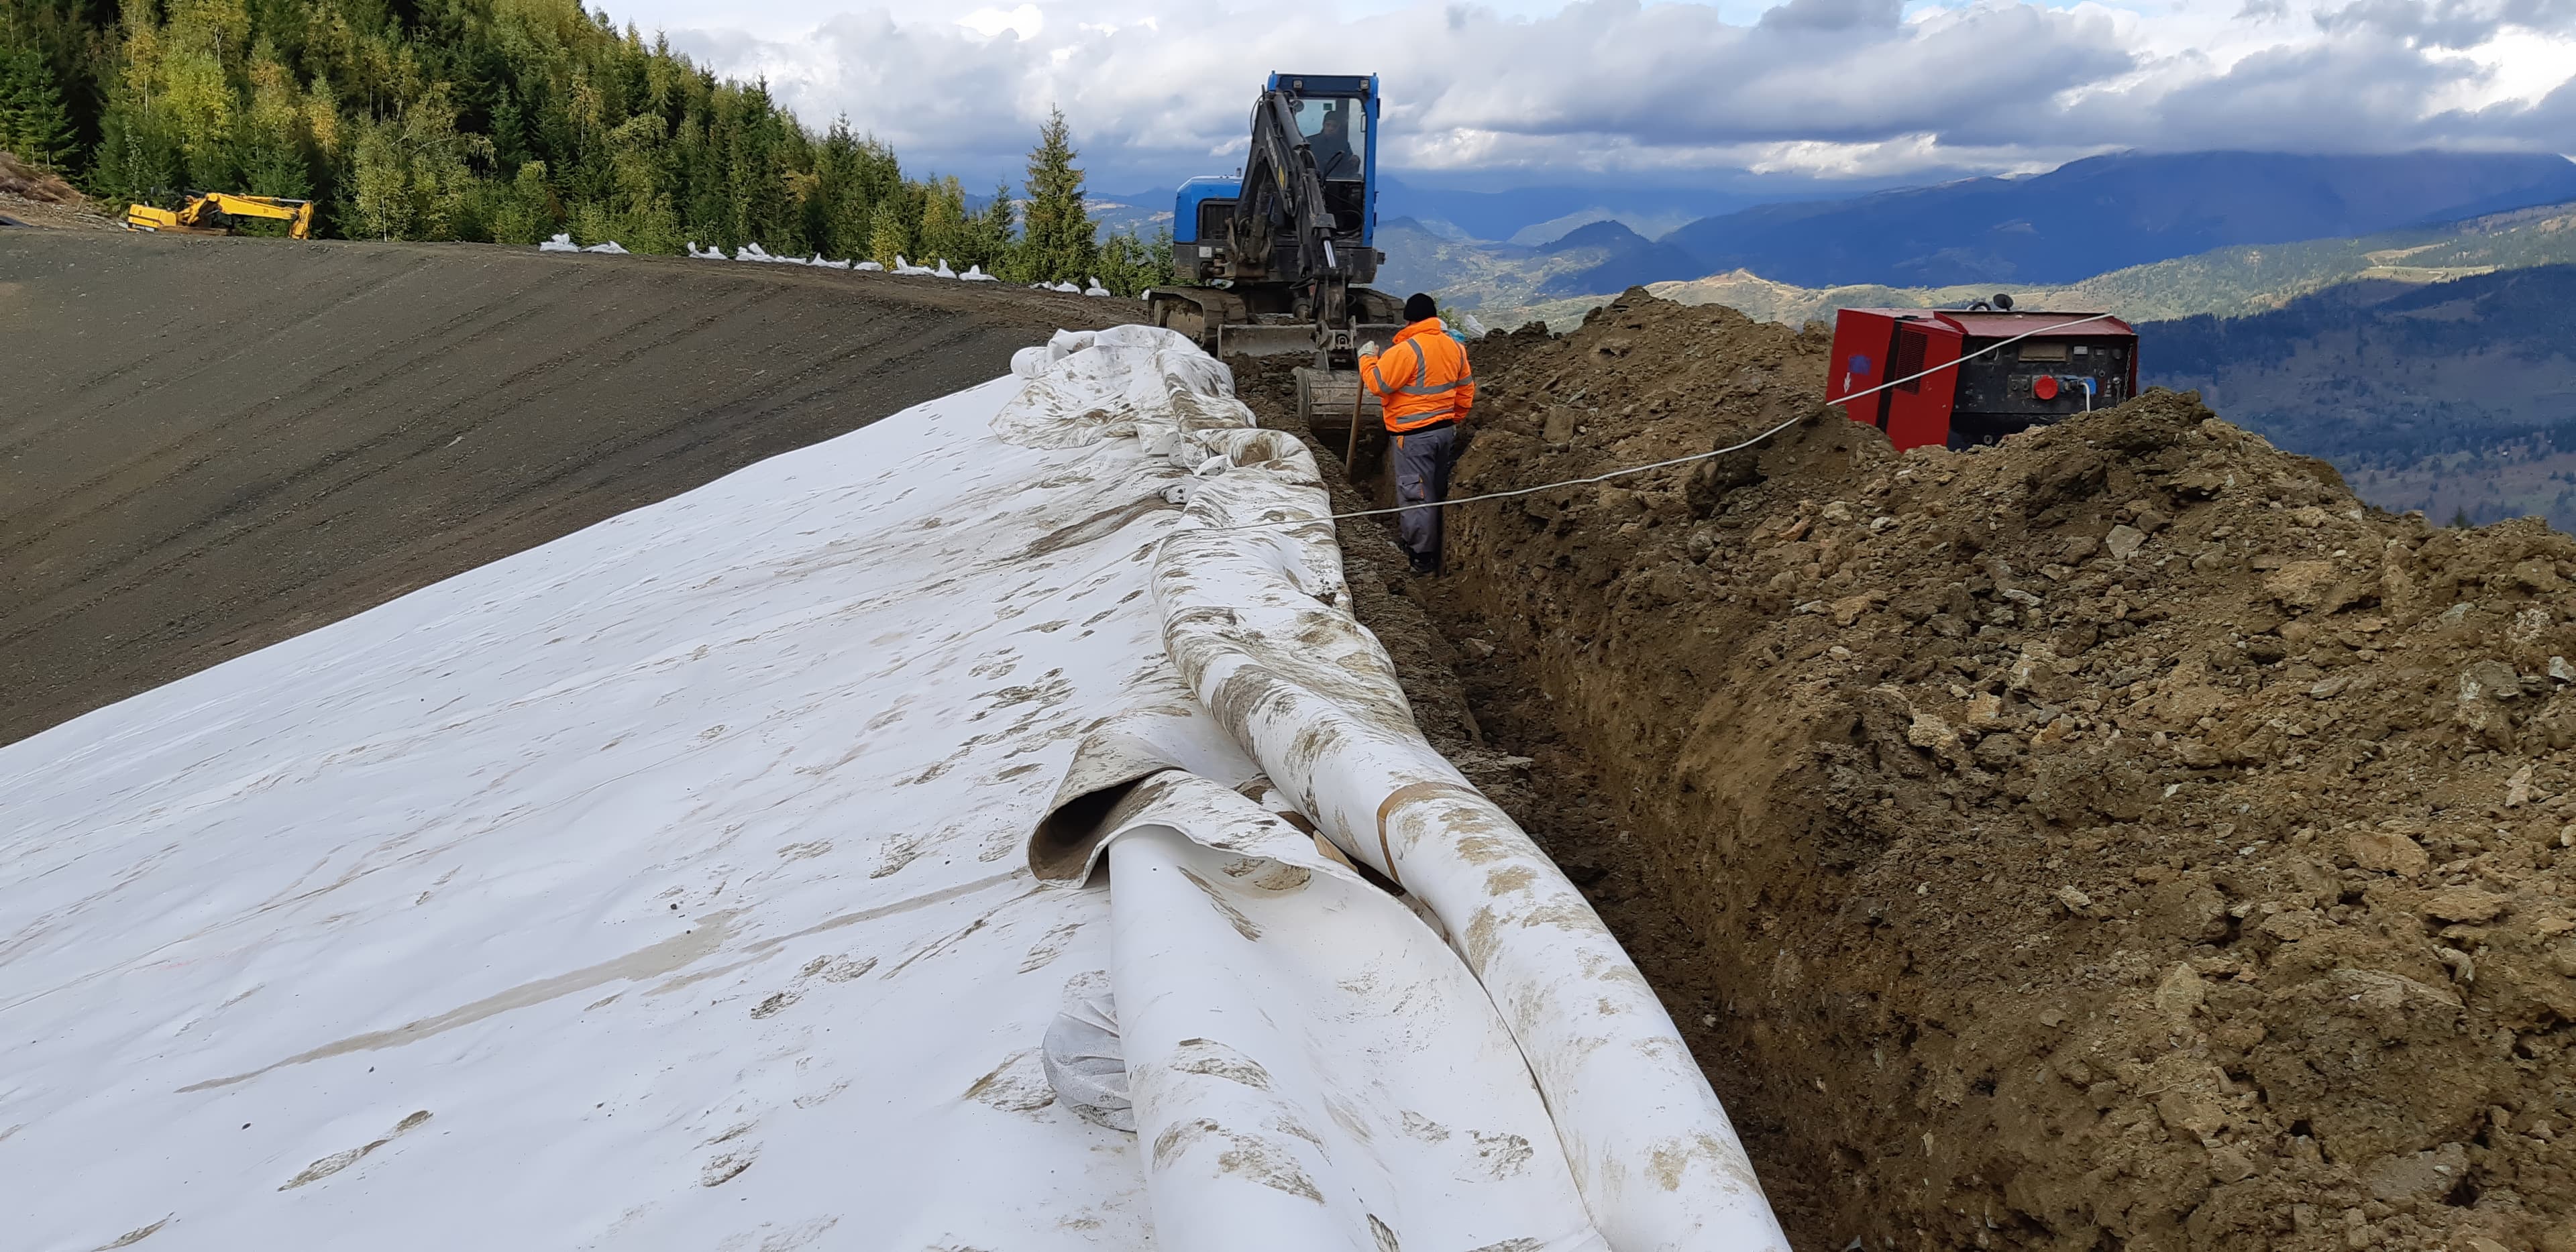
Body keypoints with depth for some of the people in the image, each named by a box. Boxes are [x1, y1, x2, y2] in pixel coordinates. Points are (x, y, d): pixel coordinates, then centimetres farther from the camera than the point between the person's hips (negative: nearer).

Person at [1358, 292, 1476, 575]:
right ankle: (1438, 549, 30)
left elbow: (1377, 384, -17)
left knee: (1416, 494, 0)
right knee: (1438, 491, 18)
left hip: (1413, 435, -8)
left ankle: (1423, 557, 4)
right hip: (1446, 430, 8)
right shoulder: (1454, 346, 5)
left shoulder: (1406, 350, -19)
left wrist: (1367, 358, -1)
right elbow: (1466, 389, 13)